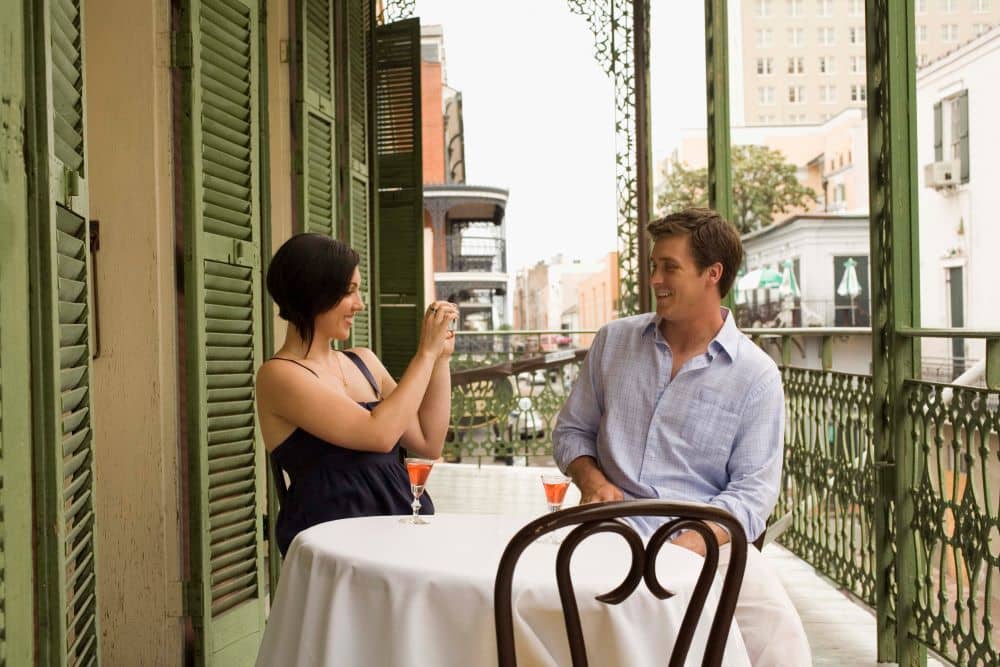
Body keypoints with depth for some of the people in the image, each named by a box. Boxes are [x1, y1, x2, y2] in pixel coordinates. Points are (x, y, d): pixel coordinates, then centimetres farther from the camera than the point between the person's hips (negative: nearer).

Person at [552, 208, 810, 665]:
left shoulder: (756, 375, 0)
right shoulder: (613, 341, 11)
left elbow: (752, 493, -4)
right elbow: (571, 429, 19)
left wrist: (683, 548, -20)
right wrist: (591, 479, -3)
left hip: (705, 541, -2)